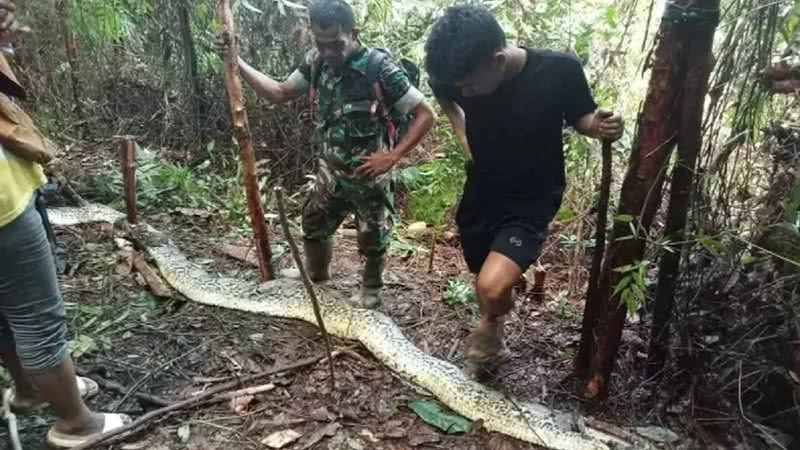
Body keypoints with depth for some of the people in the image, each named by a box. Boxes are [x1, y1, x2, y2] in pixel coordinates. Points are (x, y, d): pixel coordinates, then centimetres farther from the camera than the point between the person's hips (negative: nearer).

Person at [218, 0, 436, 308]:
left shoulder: (379, 68, -24)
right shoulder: (316, 61, -6)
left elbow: (426, 115, -21)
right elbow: (279, 93, 6)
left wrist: (392, 156, -25)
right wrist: (236, 62, -4)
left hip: (369, 175, -5)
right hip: (331, 170, 6)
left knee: (372, 238, 13)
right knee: (313, 222, 21)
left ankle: (371, 290, 41)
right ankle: (316, 272, 49)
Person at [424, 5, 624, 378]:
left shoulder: (559, 70, -24)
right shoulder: (456, 76, -16)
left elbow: (580, 117, -4)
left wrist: (598, 126, -25)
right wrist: (463, 134, -1)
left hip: (532, 203, -3)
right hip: (480, 195, 4)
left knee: (492, 287, -23)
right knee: (487, 283, 17)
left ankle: (489, 326, 14)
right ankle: (491, 340, 49)